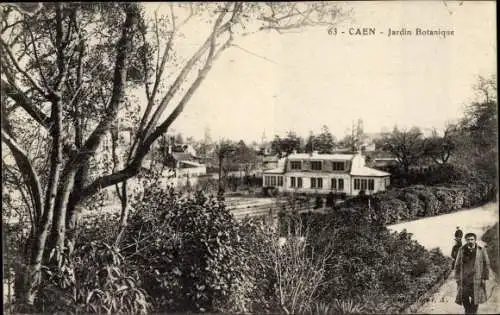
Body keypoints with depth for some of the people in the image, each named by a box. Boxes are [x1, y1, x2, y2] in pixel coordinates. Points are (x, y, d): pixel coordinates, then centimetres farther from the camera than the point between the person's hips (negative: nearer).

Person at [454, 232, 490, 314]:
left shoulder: (481, 250, -1)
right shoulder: (461, 250, 2)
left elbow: (486, 264, 3)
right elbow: (457, 265, 7)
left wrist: (484, 278, -1)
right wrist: (457, 278, 5)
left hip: (476, 278, -1)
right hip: (464, 279, 1)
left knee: (475, 298, 2)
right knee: (464, 298, 3)